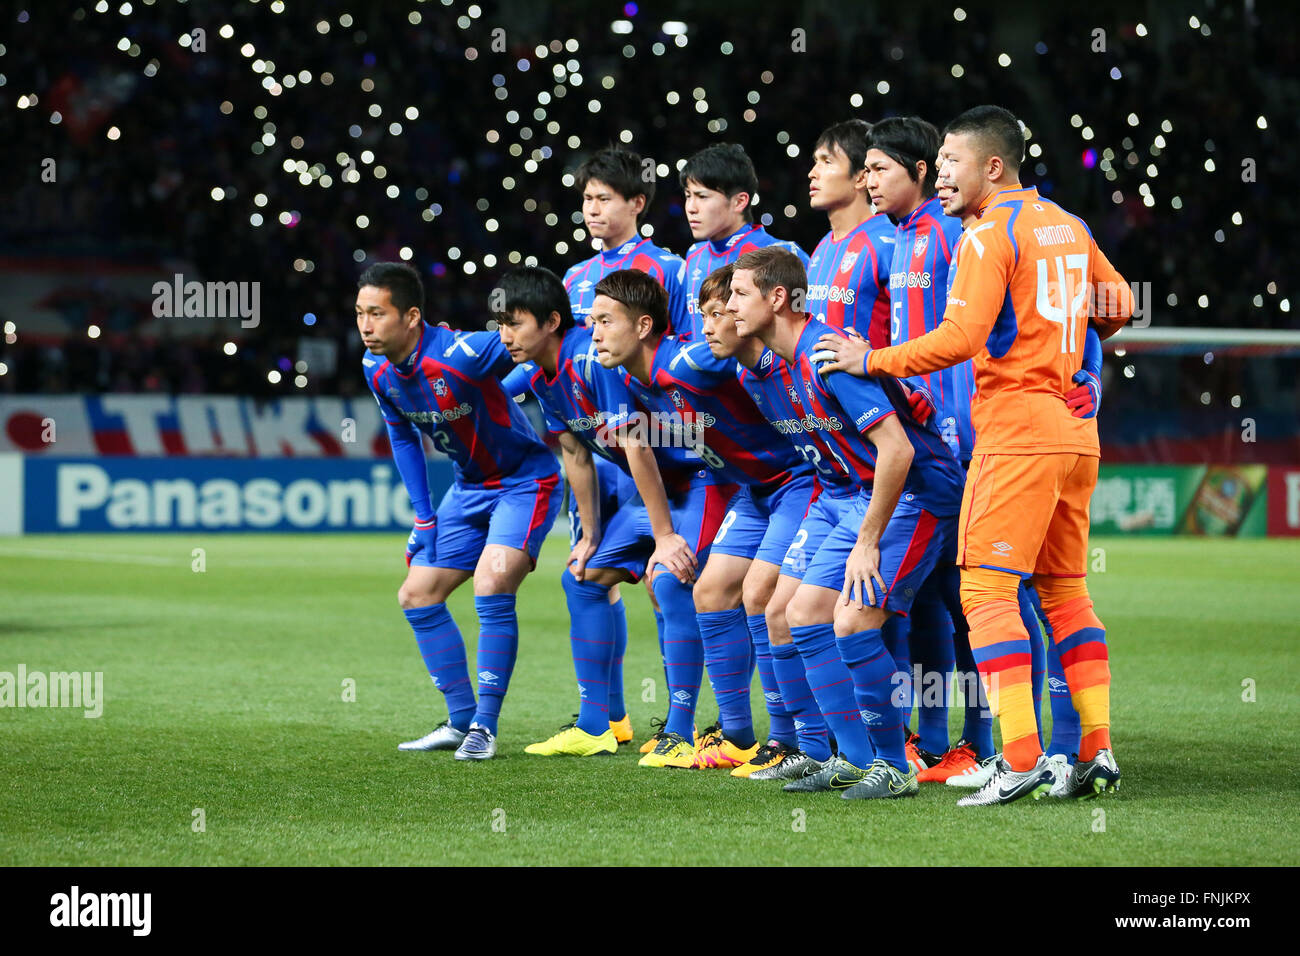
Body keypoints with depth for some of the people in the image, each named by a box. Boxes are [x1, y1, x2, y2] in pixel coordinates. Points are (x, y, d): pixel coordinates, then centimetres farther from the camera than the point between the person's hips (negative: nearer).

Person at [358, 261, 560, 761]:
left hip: (525, 480, -8)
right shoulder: (377, 369, -7)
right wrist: (424, 518, 8)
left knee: (492, 584, -25)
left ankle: (485, 725, -14)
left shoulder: (460, 355, -31)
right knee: (417, 596, 6)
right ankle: (461, 720, 18)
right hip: (469, 486, 8)